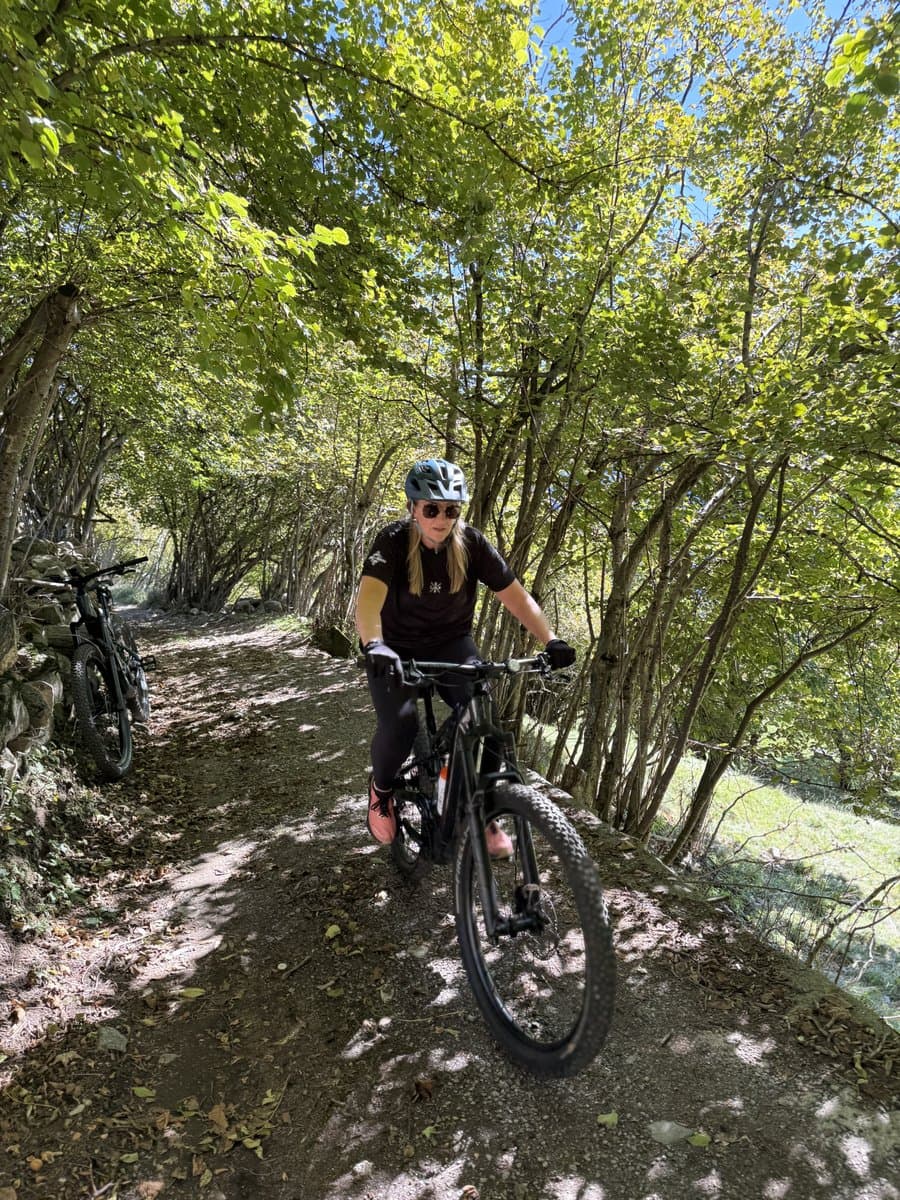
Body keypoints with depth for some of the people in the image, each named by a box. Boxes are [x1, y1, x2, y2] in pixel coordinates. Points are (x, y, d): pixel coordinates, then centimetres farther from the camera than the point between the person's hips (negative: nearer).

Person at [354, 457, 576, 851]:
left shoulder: (472, 544, -12)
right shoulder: (393, 541, -19)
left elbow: (515, 595, -14)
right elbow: (369, 596, -35)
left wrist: (550, 640, -28)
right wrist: (375, 644, -54)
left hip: (451, 644, 2)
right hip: (397, 649, -2)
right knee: (399, 725, -23)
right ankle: (381, 788, 11)